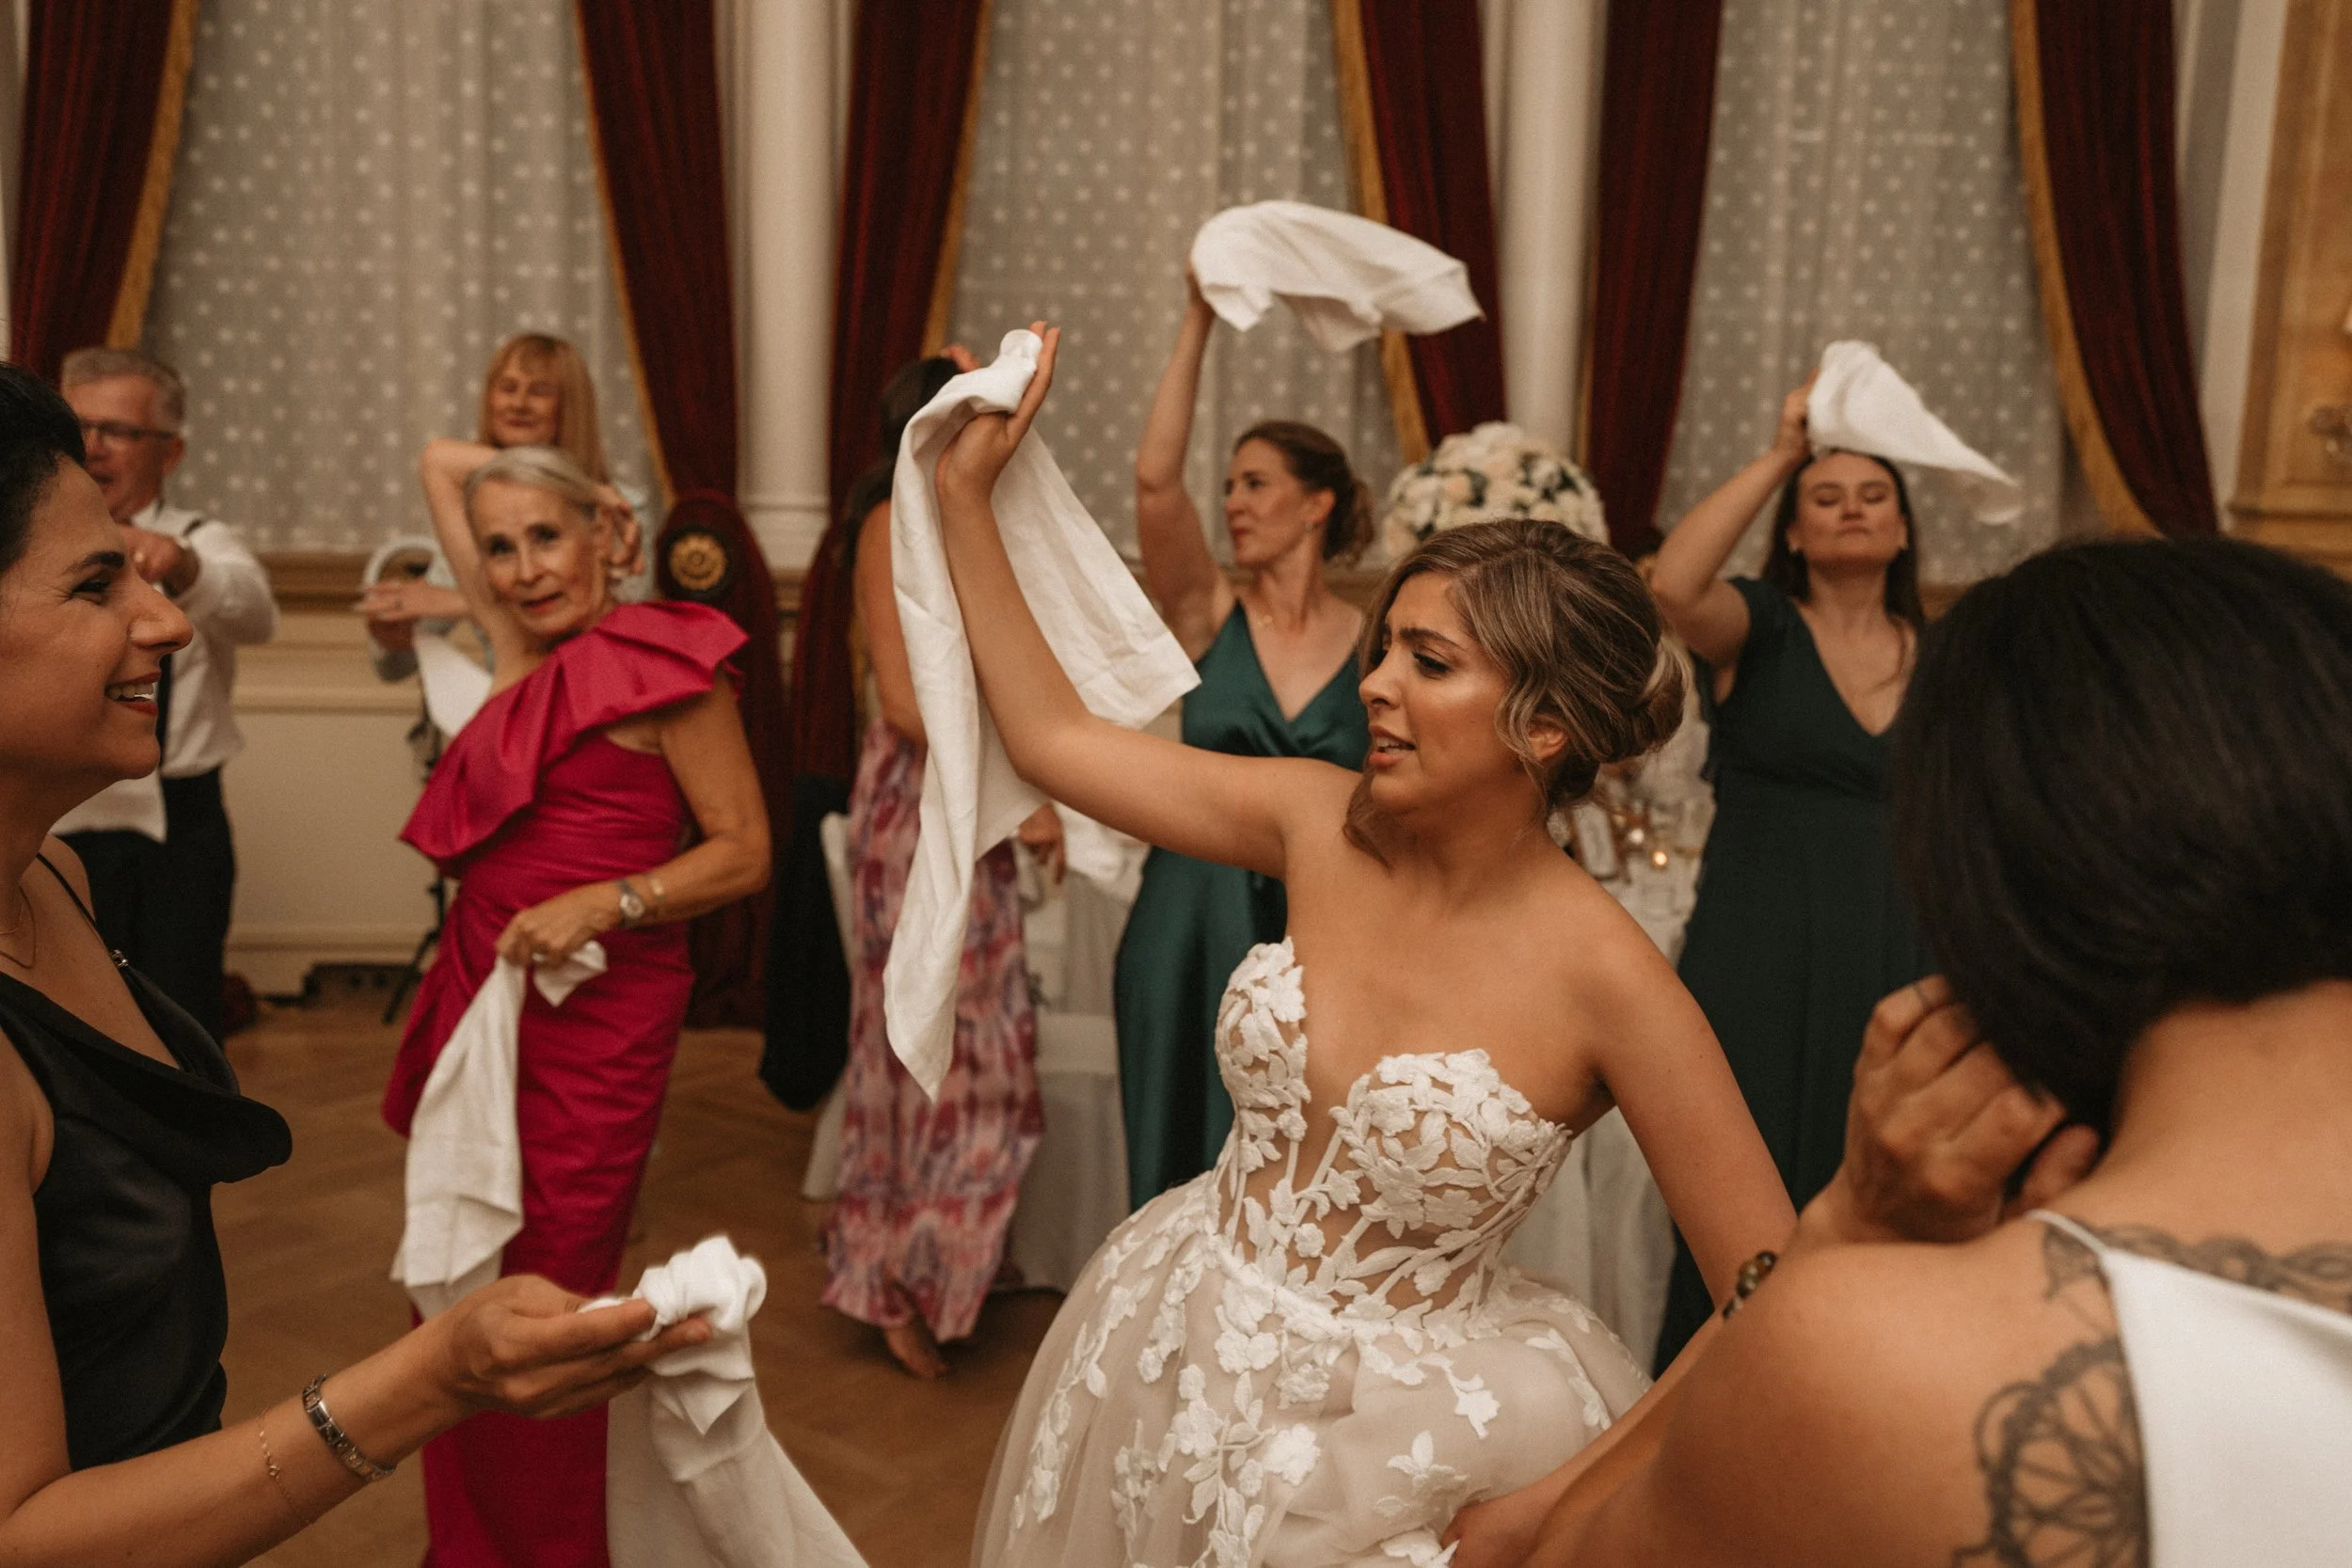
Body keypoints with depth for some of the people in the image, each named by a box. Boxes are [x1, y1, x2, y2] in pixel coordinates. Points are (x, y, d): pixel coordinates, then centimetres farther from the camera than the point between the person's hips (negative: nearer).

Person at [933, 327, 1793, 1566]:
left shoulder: (1604, 978, -23)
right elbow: (1053, 739, -3)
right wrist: (966, 492, -3)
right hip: (1182, 1358, 5)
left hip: (1413, 1436, -4)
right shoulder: (1323, 825, -10)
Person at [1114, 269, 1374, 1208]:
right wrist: (1198, 324, -17)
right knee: (1184, 1164, 11)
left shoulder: (1375, 644, -1)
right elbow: (1156, 476, -16)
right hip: (1193, 921, 0)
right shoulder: (1208, 616, -1)